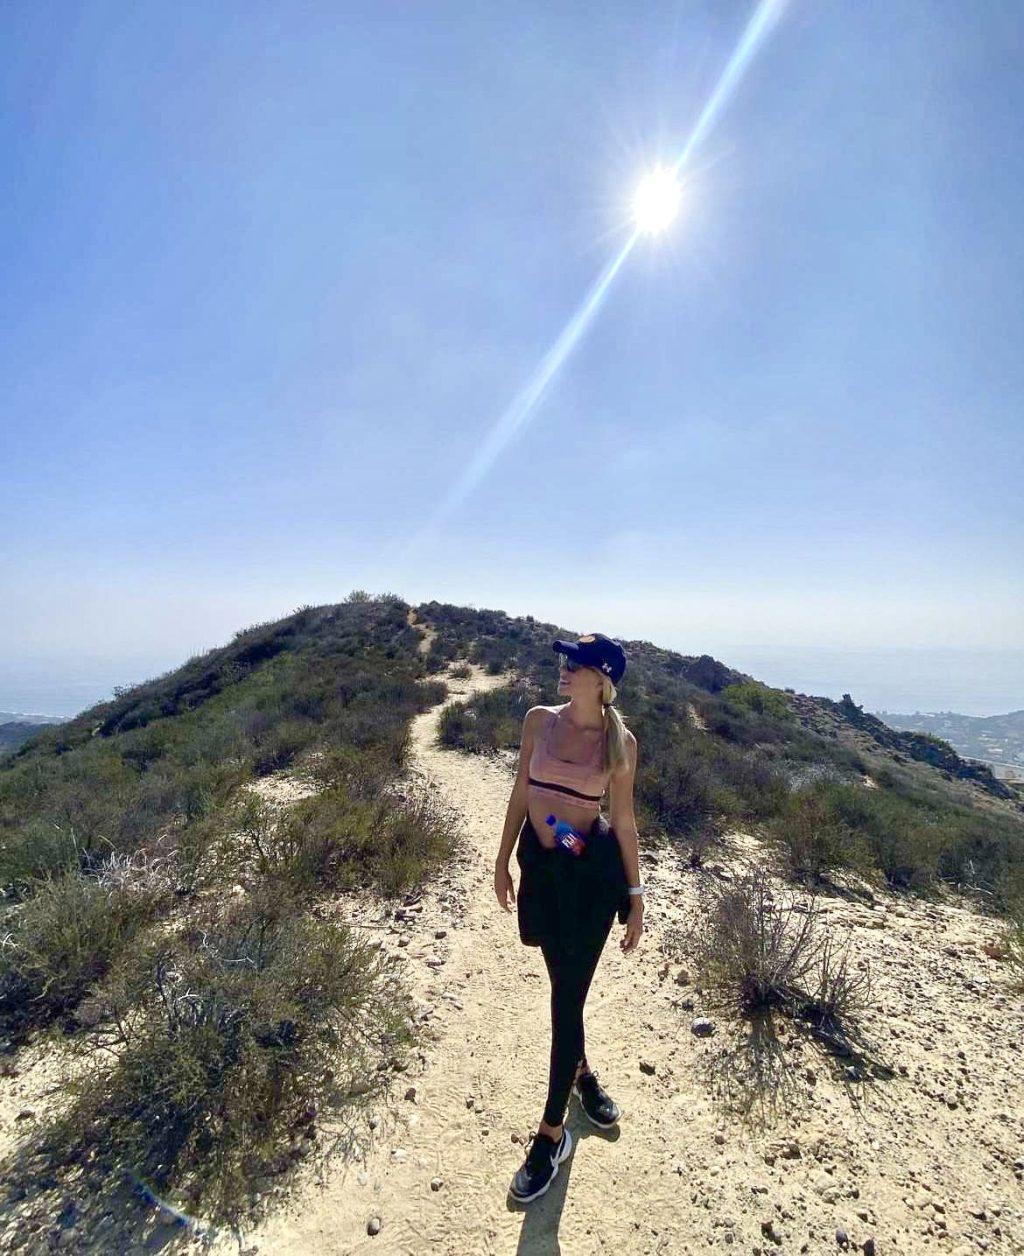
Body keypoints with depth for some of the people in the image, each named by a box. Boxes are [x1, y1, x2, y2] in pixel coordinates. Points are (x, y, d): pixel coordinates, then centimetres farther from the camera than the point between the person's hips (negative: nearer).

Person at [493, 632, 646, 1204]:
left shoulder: (620, 741, -10)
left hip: (592, 869, -3)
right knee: (566, 987, 22)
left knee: (567, 998, 5)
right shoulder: (540, 720, -3)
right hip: (540, 866, 3)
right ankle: (582, 1073, 51)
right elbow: (521, 792, 5)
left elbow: (624, 819, -1)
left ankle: (552, 1133, 27)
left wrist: (636, 895, 3)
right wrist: (503, 860, 9)